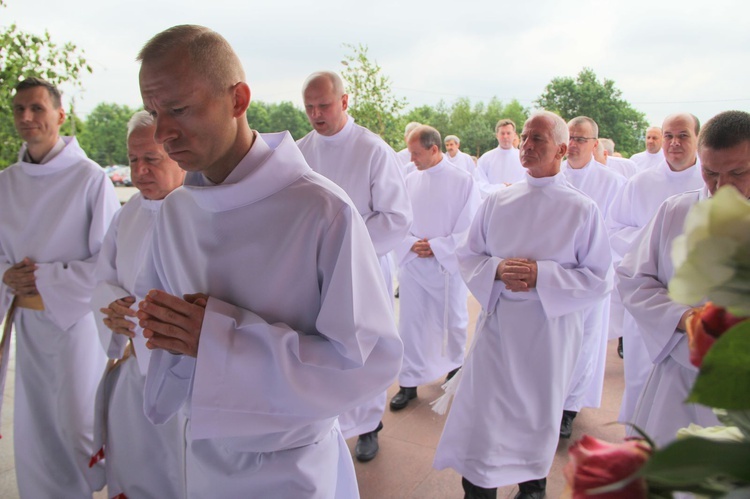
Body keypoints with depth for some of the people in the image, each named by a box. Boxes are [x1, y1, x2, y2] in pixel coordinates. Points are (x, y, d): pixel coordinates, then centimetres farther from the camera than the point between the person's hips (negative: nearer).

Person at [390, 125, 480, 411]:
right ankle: (409, 382, 20)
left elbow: (470, 230, -10)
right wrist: (411, 244, -13)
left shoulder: (463, 181, -9)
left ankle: (455, 366, 40)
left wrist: (436, 247, -16)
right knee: (411, 323, 6)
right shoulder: (410, 180, 1)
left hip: (449, 265, -2)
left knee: (453, 321, 14)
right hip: (412, 264, 3)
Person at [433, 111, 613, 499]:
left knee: (539, 412, 15)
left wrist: (541, 275, -18)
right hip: (497, 322, 2)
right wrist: (497, 269, -14)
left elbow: (599, 279, -6)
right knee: (480, 410, 3)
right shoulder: (497, 202, 3)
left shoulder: (582, 210, -6)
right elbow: (467, 256, 7)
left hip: (551, 327, -1)